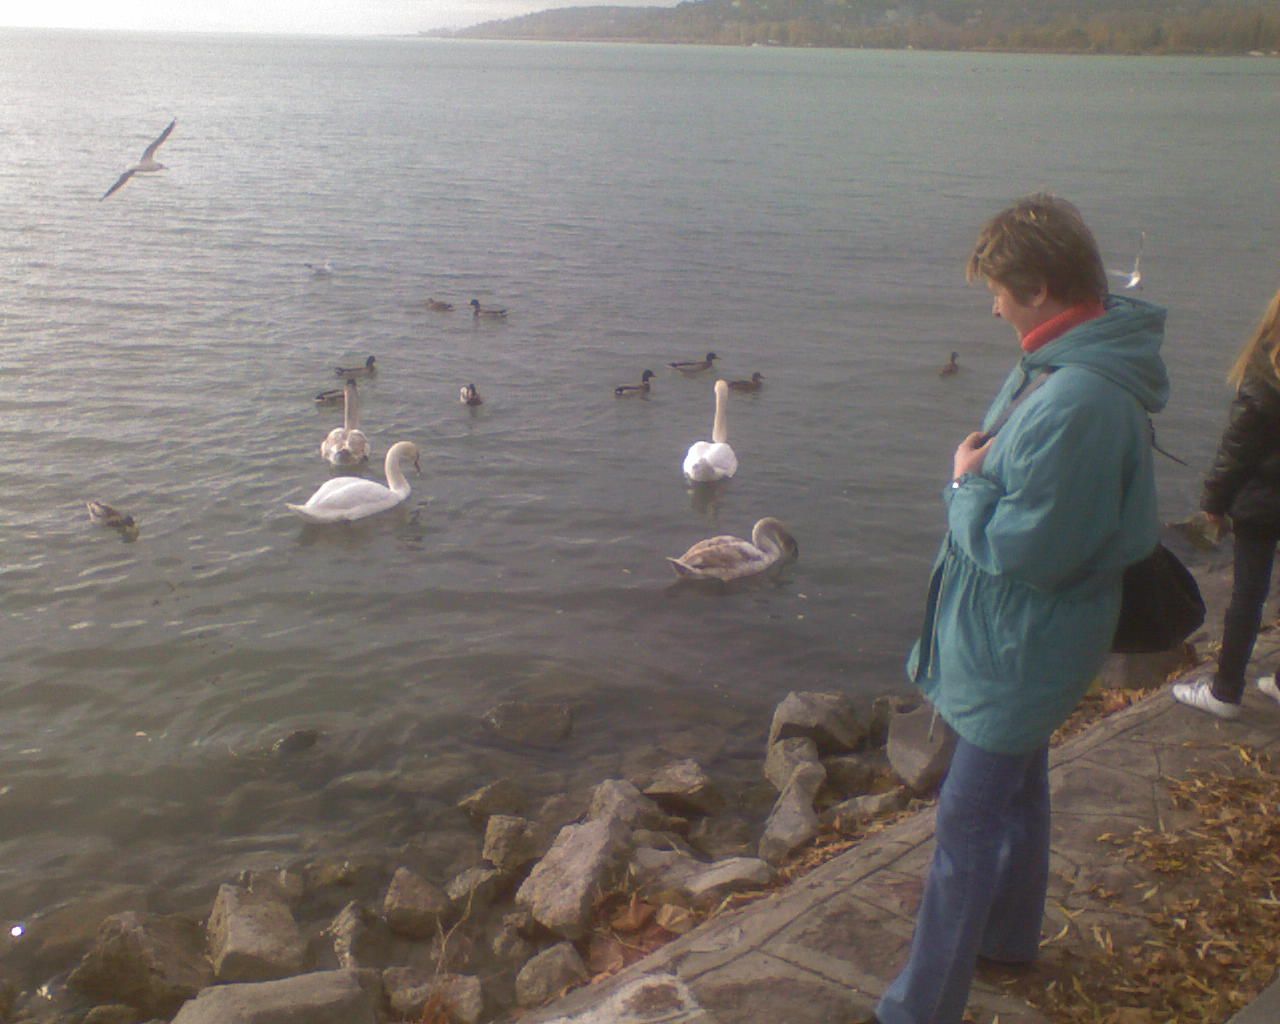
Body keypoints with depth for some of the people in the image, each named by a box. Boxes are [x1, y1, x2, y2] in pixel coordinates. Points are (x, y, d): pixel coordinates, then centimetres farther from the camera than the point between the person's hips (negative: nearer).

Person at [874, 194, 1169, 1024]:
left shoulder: (1078, 402, -32)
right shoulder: (1055, 369, 1)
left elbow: (1025, 547, -30)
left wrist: (966, 486, -16)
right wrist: (980, 474, -2)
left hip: (1023, 650, -10)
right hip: (1020, 640, 10)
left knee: (968, 826, 1)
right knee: (1017, 788, 27)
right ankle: (1009, 934, 49)